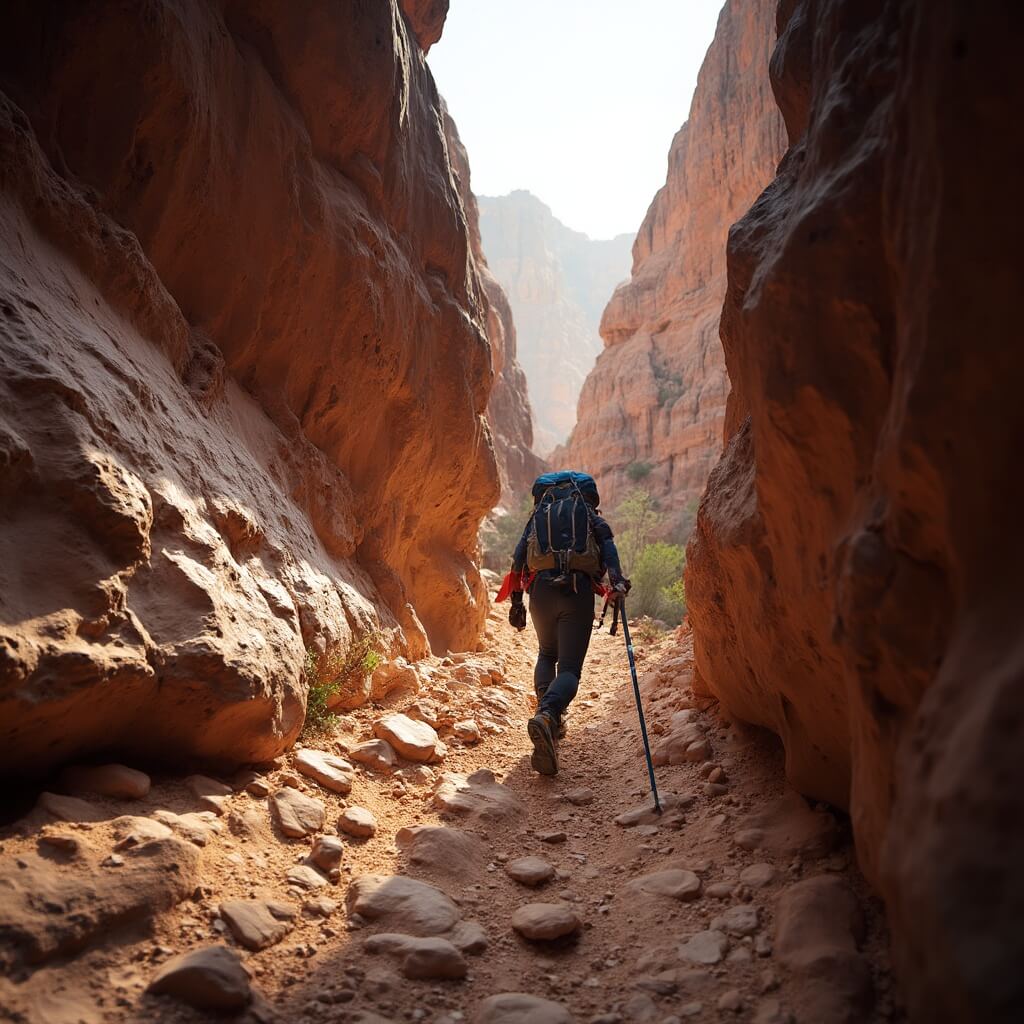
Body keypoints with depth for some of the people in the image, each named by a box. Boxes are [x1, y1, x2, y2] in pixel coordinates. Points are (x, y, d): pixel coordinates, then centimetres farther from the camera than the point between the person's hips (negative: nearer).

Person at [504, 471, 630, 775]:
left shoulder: (537, 517, 26)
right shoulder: (593, 518, 22)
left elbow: (518, 559, 16)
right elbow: (608, 547, 1)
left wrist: (516, 602, 18)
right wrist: (617, 581, -12)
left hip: (541, 589, 2)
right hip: (578, 591, -2)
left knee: (547, 654, 27)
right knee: (569, 667, -5)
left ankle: (548, 713, 9)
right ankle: (547, 715, -35)